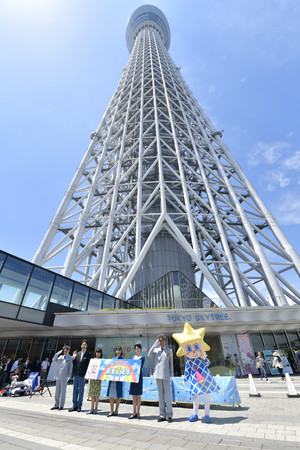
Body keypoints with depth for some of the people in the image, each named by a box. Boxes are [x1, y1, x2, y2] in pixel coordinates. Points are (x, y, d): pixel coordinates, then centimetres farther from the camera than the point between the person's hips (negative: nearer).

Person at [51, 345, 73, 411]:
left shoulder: (70, 358, -4)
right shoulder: (60, 357, 10)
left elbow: (70, 368, -3)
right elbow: (54, 360, -3)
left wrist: (68, 376, -9)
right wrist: (59, 352, -9)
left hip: (64, 378, -4)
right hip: (58, 376, 4)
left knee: (63, 392, 2)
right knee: (57, 392, 11)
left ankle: (61, 406, 15)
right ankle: (56, 405, 24)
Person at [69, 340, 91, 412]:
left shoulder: (88, 354, -7)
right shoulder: (78, 354, 9)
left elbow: (88, 365, -9)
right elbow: (74, 363, 13)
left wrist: (85, 375, -12)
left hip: (82, 376, -4)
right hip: (76, 374, 4)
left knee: (81, 391, 5)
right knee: (75, 390, 11)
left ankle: (79, 406, 20)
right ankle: (74, 406, 25)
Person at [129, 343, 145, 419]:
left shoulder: (142, 357, -1)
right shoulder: (133, 357, 13)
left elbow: (141, 366, -12)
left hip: (139, 376, -4)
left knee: (138, 395, 2)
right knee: (134, 395, 9)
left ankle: (138, 413, 13)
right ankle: (134, 413, 18)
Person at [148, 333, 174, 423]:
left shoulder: (169, 351, 4)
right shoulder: (155, 350, 7)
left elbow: (171, 364, 5)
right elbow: (149, 355, -12)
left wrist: (171, 375, -2)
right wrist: (154, 345, -17)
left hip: (166, 376, -2)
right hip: (158, 375, 2)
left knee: (168, 395, 1)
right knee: (160, 395, 10)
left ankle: (169, 415, 15)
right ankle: (162, 415, 22)